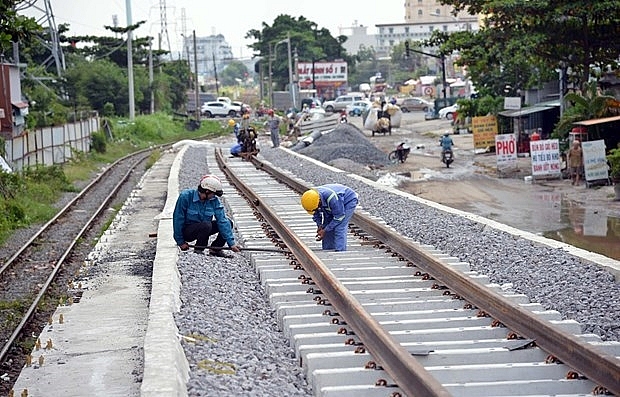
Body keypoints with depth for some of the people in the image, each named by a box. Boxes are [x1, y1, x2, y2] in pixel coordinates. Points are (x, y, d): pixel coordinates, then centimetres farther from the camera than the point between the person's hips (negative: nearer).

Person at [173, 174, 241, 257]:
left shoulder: (214, 200, -9)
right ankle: (198, 250, -14)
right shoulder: (185, 196, -22)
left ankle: (215, 248, 2)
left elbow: (222, 220, -15)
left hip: (203, 229, 6)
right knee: (206, 225, -35)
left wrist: (231, 243, -21)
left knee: (228, 222, -9)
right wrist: (180, 242, -14)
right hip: (186, 231, -6)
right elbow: (178, 219, -17)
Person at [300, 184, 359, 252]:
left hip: (348, 201, -7)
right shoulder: (311, 198, -21)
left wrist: (325, 230, -27)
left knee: (339, 228, -21)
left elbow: (339, 217, -30)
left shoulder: (331, 197, -42)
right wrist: (319, 225, -13)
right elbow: (316, 213, 1)